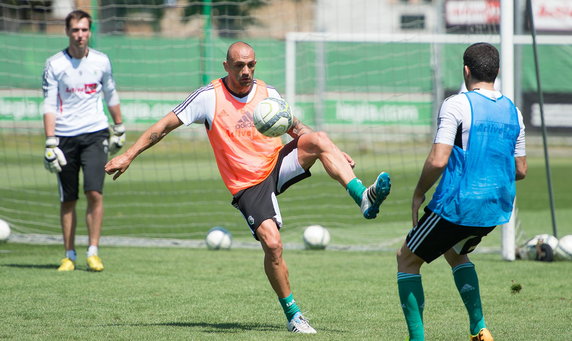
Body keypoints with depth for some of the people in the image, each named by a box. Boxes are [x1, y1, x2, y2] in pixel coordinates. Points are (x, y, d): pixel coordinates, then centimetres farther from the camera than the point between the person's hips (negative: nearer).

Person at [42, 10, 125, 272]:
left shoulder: (101, 61, 4)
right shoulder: (54, 64, -3)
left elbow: (111, 97, 19)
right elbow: (49, 106, -5)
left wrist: (119, 129, 23)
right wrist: (50, 144, -12)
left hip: (95, 134, 1)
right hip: (65, 137, -1)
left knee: (95, 192, -13)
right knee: (67, 199, 4)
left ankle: (93, 252, -8)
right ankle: (69, 255, 14)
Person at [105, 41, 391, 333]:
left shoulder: (267, 93, 5)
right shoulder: (209, 97, -8)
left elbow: (296, 129, 18)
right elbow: (166, 125, -4)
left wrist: (332, 152, 8)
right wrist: (128, 156, -7)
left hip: (278, 164, 3)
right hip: (247, 185, -3)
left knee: (318, 139, -24)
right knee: (272, 244, -22)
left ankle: (364, 198, -30)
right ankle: (293, 315, -7)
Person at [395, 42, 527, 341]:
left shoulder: (456, 105, -13)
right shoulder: (512, 112, 7)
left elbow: (438, 160, -20)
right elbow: (520, 170, 11)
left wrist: (419, 194, -4)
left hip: (457, 205, -7)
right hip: (497, 209, 7)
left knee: (407, 260, 11)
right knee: (455, 253, 33)